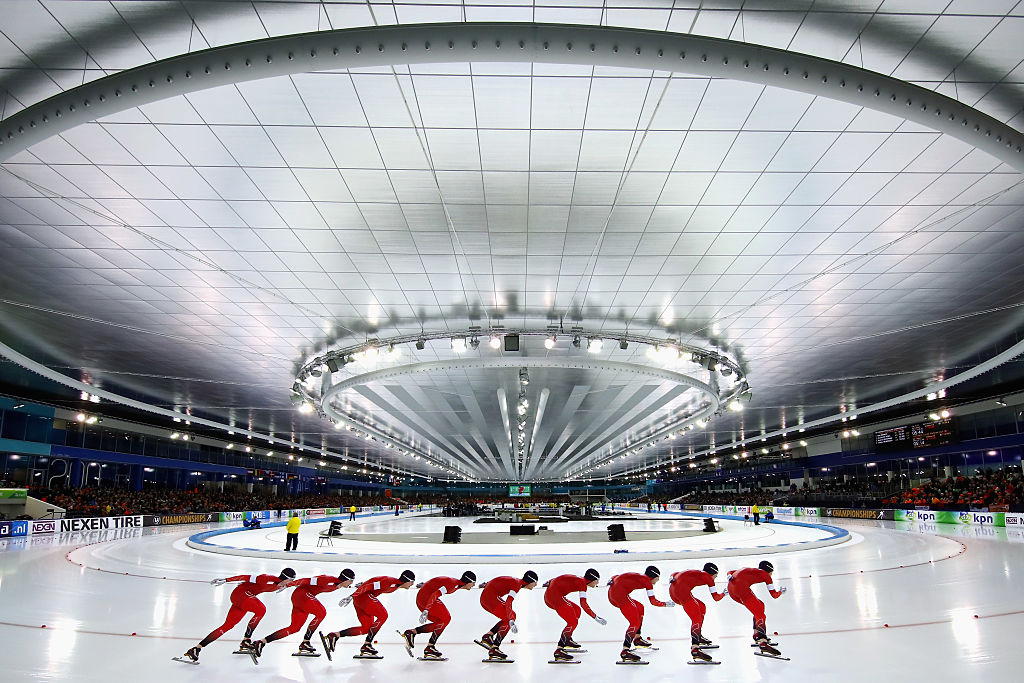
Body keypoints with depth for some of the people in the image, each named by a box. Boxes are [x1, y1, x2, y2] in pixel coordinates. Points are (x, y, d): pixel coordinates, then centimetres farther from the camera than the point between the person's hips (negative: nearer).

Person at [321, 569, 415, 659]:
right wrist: (352, 596, -28)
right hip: (363, 595, -10)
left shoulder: (395, 585, 11)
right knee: (383, 615, -12)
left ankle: (334, 635, 0)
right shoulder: (390, 582, -18)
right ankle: (367, 645, -9)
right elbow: (370, 586, -24)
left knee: (366, 628, 4)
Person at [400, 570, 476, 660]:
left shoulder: (456, 583, 10)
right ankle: (430, 649, -8)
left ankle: (411, 632, 4)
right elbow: (435, 595, -29)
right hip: (426, 597, -10)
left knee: (439, 622, 7)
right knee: (445, 619, -9)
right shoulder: (452, 584, -19)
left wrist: (424, 585, 39)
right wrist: (426, 611, -36)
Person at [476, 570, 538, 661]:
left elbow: (497, 582, 28)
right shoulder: (517, 584, -15)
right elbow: (508, 602, -28)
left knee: (512, 615, 10)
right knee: (508, 619, -13)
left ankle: (488, 636, 7)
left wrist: (486, 584, 44)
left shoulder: (517, 581, 13)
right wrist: (511, 621, -35)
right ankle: (494, 649, -17)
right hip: (490, 596, -10)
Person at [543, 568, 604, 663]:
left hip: (548, 596, 10)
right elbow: (583, 603, -17)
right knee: (573, 622, -11)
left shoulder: (578, 580, 19)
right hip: (555, 596, -10)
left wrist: (550, 583, 37)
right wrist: (595, 617, -14)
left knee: (577, 610, 22)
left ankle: (567, 640, 29)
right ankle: (559, 650, -18)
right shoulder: (582, 583, -7)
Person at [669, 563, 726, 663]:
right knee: (696, 618, -14)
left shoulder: (695, 572, 32)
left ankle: (697, 636, 31)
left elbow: (674, 574, 33)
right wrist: (723, 593, 32)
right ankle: (695, 649, -32)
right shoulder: (707, 576, 12)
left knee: (701, 607, 24)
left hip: (672, 590, 9)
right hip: (681, 590, -9)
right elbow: (716, 597, 14)